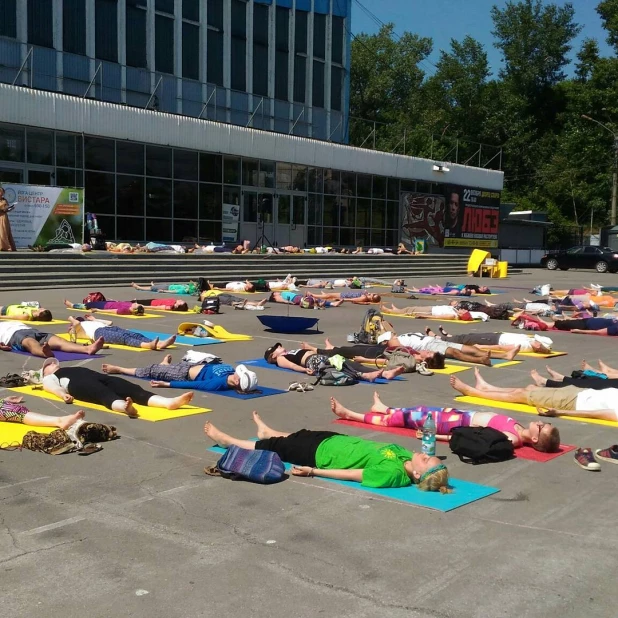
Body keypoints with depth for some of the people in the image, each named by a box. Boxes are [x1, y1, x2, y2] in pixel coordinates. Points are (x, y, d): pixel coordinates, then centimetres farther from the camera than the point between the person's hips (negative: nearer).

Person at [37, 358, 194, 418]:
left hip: (98, 377, 5)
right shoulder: (49, 378, 30)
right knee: (105, 395, -40)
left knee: (134, 390, -24)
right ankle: (124, 406, -74)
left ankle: (169, 402, -49)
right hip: (78, 384, -5)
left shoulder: (74, 369, 44)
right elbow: (51, 387, 7)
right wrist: (63, 394, -16)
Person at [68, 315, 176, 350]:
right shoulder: (78, 329, 26)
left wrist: (95, 320, 49)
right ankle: (147, 345, -66)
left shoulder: (91, 323, 44)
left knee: (136, 335, -24)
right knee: (123, 337, -37)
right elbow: (76, 323, 2)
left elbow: (109, 322, 40)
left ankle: (158, 344, -51)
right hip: (99, 332, -7)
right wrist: (72, 319, 25)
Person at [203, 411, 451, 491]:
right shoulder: (405, 457, -18)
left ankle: (225, 440, 39)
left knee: (275, 448, 13)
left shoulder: (391, 474, -37)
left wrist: (312, 471, -23)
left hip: (321, 452, -7)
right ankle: (267, 432, 65)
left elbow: (349, 474, -29)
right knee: (297, 436, 30)